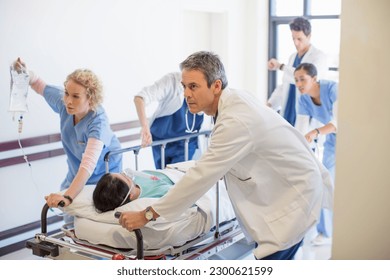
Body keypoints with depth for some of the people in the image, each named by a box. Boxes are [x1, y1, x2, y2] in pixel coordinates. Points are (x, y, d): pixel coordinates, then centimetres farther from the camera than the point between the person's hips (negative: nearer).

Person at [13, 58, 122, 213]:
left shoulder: (98, 122, -35)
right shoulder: (63, 102, -18)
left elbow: (88, 165, -47)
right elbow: (39, 85, 4)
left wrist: (67, 197, -60)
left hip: (102, 175, -5)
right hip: (76, 174, 5)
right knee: (70, 217, 10)